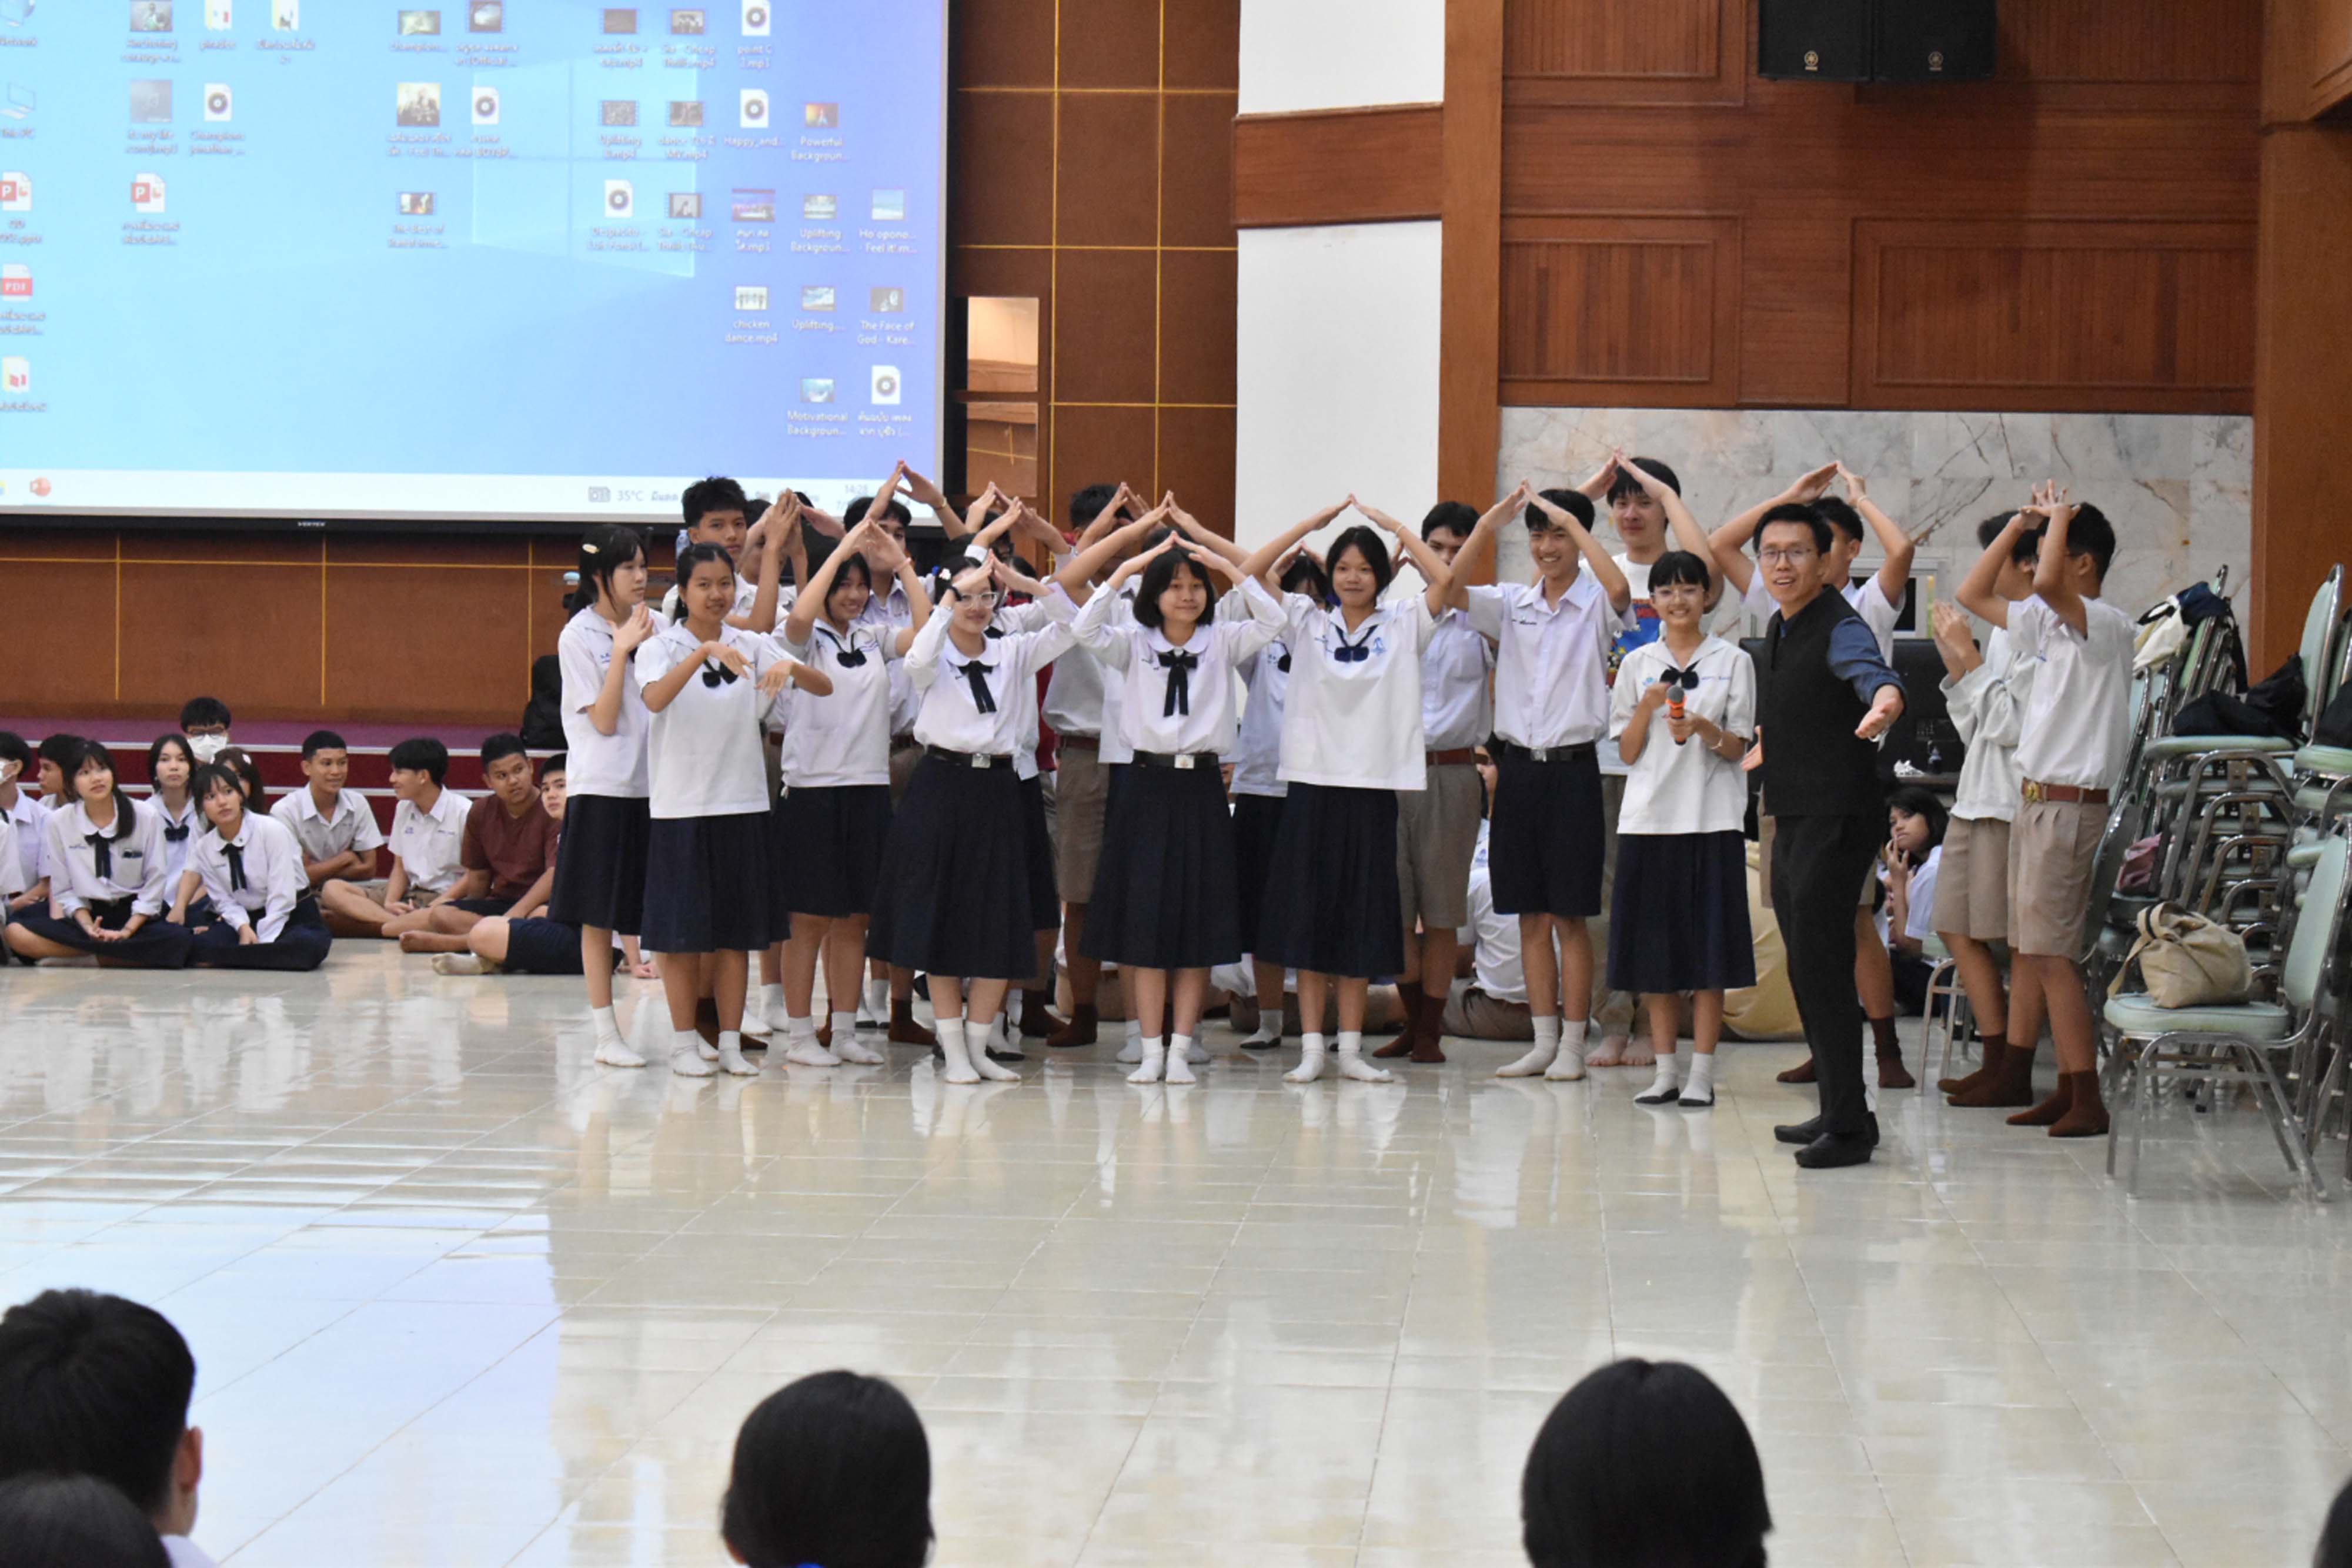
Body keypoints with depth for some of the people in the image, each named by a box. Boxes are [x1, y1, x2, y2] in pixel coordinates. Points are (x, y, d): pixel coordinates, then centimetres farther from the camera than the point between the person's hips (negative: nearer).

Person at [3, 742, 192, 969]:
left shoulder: (146, 817, -5)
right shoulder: (58, 822, -1)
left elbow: (154, 884, -5)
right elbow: (64, 889, 0)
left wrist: (127, 931, -16)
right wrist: (89, 928, -16)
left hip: (137, 916, -2)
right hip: (87, 914, 2)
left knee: (178, 941, -36)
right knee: (17, 933, -26)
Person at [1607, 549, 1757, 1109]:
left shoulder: (1733, 662, 6)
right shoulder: (1638, 664, 10)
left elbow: (1738, 748, 3)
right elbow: (1627, 753, 6)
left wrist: (1705, 730, -17)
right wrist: (1648, 708, -11)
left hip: (1712, 819, -2)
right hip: (1649, 817, 2)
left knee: (1709, 951, -3)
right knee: (1655, 948, 3)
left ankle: (1701, 1072, 1)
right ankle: (1666, 1069, 10)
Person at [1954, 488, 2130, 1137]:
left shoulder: (2107, 625, -14)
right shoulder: (2049, 623, 12)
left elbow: (2047, 584, -34)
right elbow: (1973, 595, 21)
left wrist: (2059, 516, -17)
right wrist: (2021, 523, 13)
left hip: (2069, 805, -9)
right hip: (2033, 798, 9)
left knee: (2051, 952, -11)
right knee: (2025, 946, 13)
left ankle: (2086, 1099, -10)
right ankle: (2016, 1077, 21)